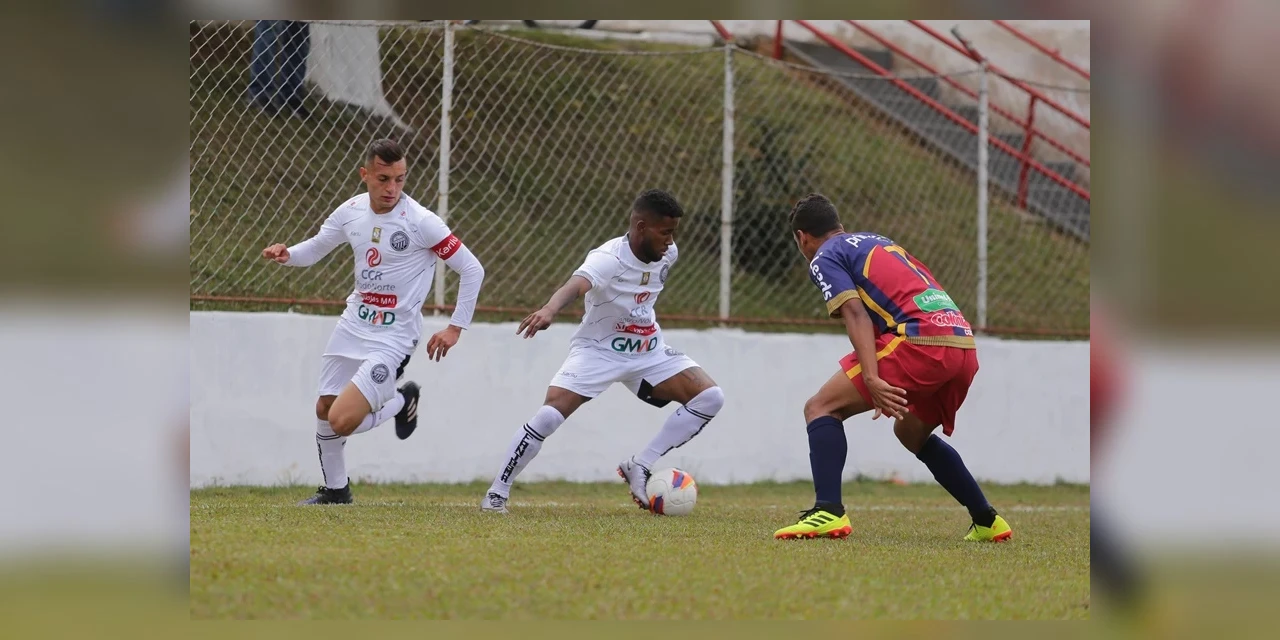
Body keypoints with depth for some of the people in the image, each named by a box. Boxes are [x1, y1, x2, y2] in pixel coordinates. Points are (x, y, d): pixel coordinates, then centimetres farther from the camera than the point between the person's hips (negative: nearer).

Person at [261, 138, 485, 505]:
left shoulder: (420, 222, -19)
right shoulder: (351, 212, -2)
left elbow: (472, 269, -13)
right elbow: (314, 250, 13)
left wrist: (455, 328, -13)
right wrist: (286, 255, -9)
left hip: (393, 337, -6)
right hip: (353, 325, 6)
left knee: (342, 421, -17)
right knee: (324, 410, 13)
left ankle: (402, 403, 12)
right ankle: (335, 490, 35)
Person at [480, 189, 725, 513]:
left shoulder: (667, 254, -8)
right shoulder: (609, 259, -29)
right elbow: (576, 284, -51)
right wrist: (549, 310, -71)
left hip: (649, 350, 6)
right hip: (599, 349, -6)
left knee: (710, 397, -10)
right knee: (549, 414, -23)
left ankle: (640, 467, -4)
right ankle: (497, 492, -7)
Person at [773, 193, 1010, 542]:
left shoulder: (824, 258, 8)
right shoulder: (879, 242, 32)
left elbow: (855, 314, -8)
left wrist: (873, 380, -19)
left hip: (922, 342, -8)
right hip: (964, 344, 8)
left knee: (821, 408, -2)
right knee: (911, 432, 31)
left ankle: (828, 511, -19)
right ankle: (987, 522, 30)